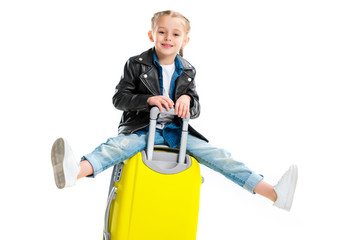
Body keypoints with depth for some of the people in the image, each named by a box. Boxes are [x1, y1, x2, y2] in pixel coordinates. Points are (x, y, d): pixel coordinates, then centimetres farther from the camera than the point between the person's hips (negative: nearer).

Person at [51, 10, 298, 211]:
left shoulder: (187, 72, 9)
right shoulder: (137, 64, 0)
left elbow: (195, 110, 10)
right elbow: (119, 98, -4)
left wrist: (188, 99, -15)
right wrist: (148, 100, -21)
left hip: (175, 130, 3)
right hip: (142, 128, -3)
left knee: (215, 154, -13)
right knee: (118, 145, -35)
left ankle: (274, 193, -22)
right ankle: (74, 172, -66)